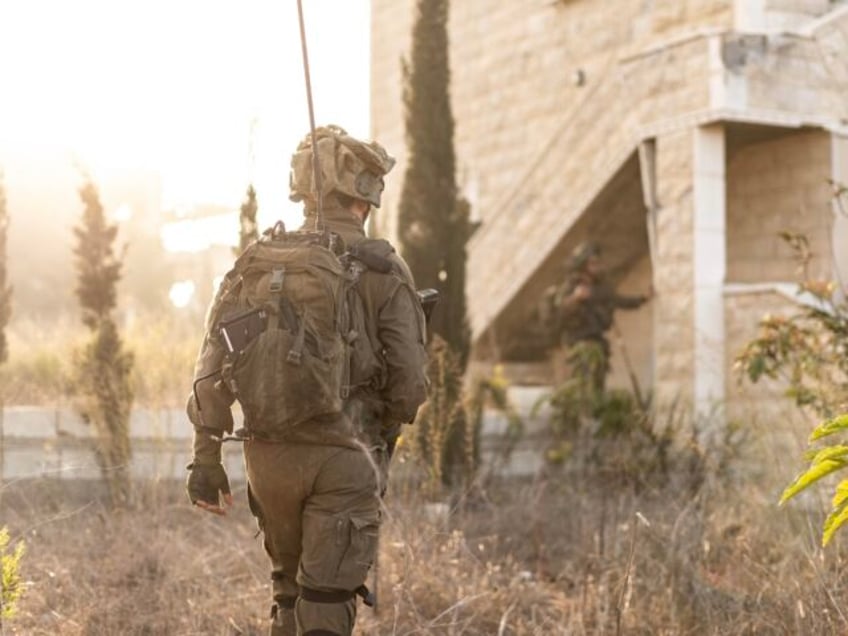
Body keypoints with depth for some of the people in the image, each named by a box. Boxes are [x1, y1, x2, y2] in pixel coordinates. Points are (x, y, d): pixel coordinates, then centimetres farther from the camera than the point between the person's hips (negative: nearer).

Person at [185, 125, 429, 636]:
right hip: (344, 458, -4)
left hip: (270, 454, 4)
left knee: (290, 588, 23)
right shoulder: (383, 270, -5)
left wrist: (206, 458, 4)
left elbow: (215, 364, 0)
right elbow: (410, 380, -7)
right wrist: (382, 436, 13)